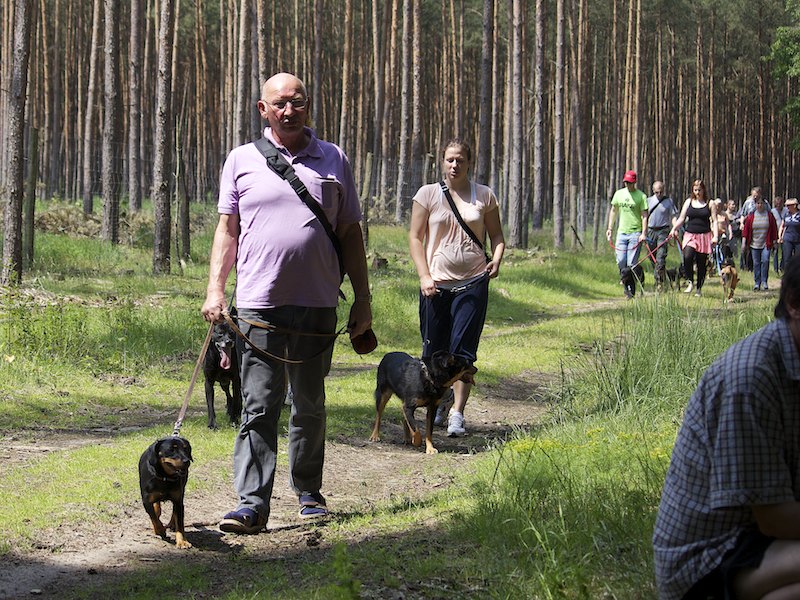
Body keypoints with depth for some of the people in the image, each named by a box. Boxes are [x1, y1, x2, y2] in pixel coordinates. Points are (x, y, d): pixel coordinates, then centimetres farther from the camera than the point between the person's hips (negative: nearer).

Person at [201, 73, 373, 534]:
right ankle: (253, 503, -9)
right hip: (260, 305, -2)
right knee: (259, 407, -7)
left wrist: (362, 298, 8)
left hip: (318, 306, 2)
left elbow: (350, 233, 12)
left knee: (311, 406, 13)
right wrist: (215, 288, -2)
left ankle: (309, 492, 26)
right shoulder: (242, 160, 7)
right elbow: (228, 229, 9)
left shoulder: (333, 161, 10)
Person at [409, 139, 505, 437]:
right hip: (436, 284, 0)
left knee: (463, 350, -9)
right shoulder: (428, 194, 4)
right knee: (434, 349, 5)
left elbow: (496, 234, 15)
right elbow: (415, 236, 3)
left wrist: (497, 258, -6)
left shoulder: (484, 196, 8)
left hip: (473, 282, 0)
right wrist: (424, 275, -8)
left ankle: (457, 412, -9)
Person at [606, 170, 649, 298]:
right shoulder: (619, 194, 10)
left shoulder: (641, 196, -4)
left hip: (635, 233, -4)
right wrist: (610, 228, 13)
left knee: (632, 264, -6)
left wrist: (644, 233, -15)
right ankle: (626, 284, 16)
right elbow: (613, 211, 19)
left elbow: (644, 215, -7)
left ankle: (631, 289, 3)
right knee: (621, 261, -1)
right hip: (621, 232, 4)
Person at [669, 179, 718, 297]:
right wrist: (674, 229, -2)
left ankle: (699, 288, 14)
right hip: (690, 235, 1)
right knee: (687, 257, -24)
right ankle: (690, 282, -10)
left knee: (701, 263, 2)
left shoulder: (710, 204, 6)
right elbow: (681, 218, 13)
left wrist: (715, 236, -8)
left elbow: (714, 221, 3)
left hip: (704, 236, -1)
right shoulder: (689, 202, 11)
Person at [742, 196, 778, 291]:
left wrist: (774, 241, 3)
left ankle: (764, 281, -3)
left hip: (766, 244, -1)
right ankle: (757, 283, 10)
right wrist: (744, 242, -2)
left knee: (765, 261, -13)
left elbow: (774, 229, 6)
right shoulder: (751, 216, 3)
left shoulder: (769, 215, 2)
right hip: (754, 244, 1)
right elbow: (745, 229, 3)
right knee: (756, 263, 4)